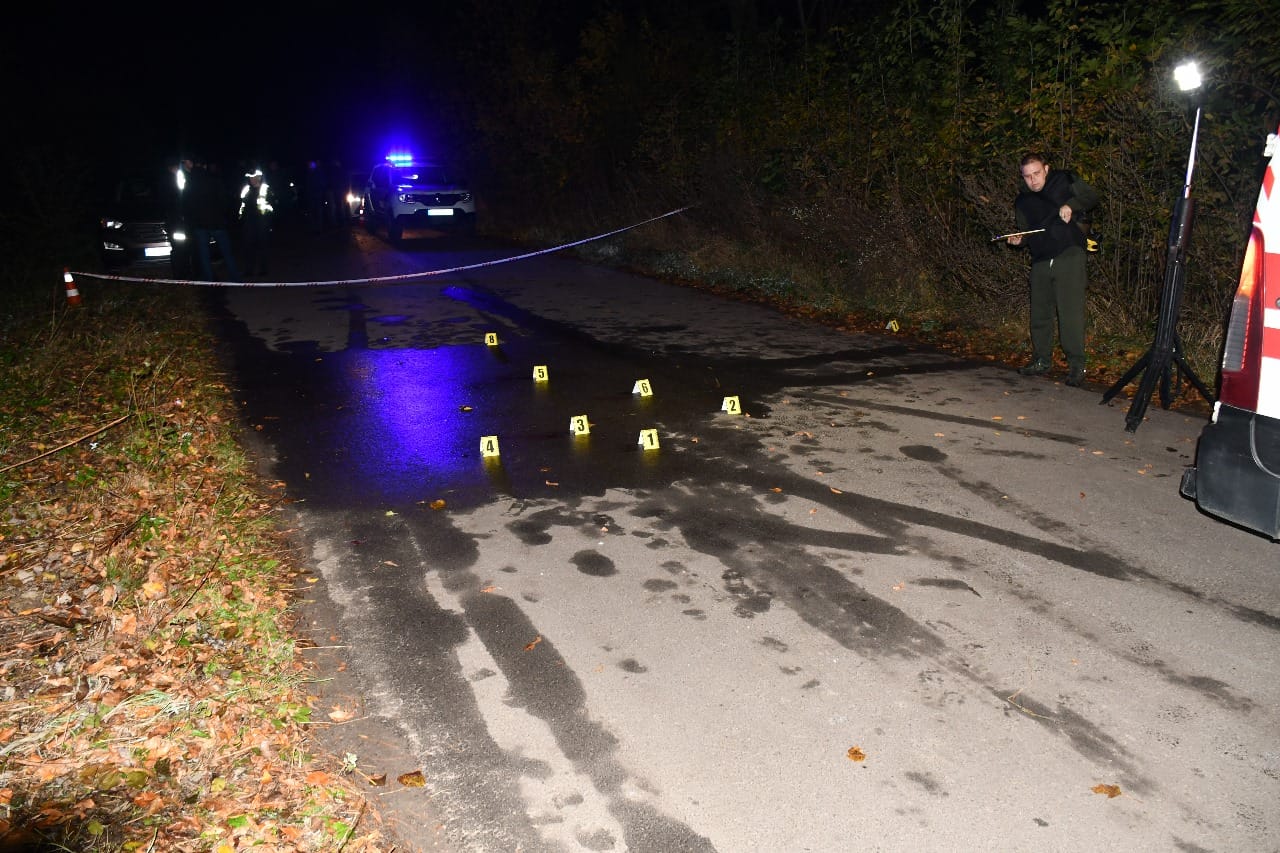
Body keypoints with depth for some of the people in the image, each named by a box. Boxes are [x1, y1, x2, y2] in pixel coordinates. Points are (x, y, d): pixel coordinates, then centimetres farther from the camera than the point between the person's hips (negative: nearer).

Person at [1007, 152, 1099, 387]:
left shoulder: (1064, 181, 5)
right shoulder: (1022, 201, 16)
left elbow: (1091, 197, 6)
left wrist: (1071, 205, -12)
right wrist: (1019, 240, -2)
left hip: (1068, 255, -5)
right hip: (1040, 260, 5)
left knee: (1071, 311, -12)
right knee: (1040, 312, 8)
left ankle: (1076, 365, -9)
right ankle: (1041, 360, 21)